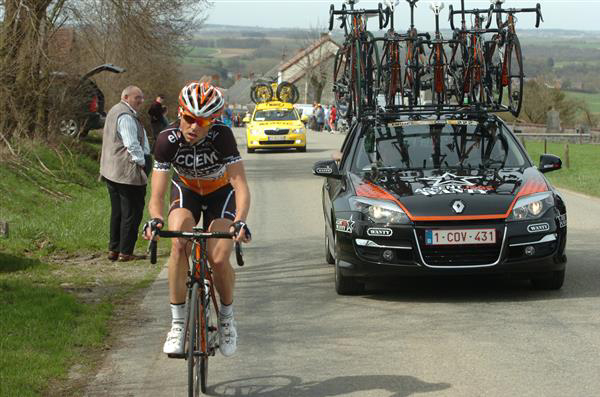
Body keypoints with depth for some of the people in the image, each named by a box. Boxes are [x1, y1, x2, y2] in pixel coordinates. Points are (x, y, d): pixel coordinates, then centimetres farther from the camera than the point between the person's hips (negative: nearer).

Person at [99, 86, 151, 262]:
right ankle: (125, 252, -3)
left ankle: (113, 250, 19)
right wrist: (142, 163, -13)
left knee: (117, 212, 15)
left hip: (112, 171, 11)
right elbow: (132, 145, -22)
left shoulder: (115, 111, 19)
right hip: (128, 172, -11)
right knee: (132, 212, -5)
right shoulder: (126, 116, -17)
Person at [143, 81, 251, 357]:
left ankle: (227, 317, 11)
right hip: (186, 190, 1)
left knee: (219, 260, -19)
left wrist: (240, 221, -54)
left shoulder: (222, 136, -32)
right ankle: (178, 322, -16)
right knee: (179, 244, -28)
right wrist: (155, 219, -52)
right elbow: (157, 195, -30)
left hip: (220, 192, -1)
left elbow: (241, 185, -36)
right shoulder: (168, 140, -28)